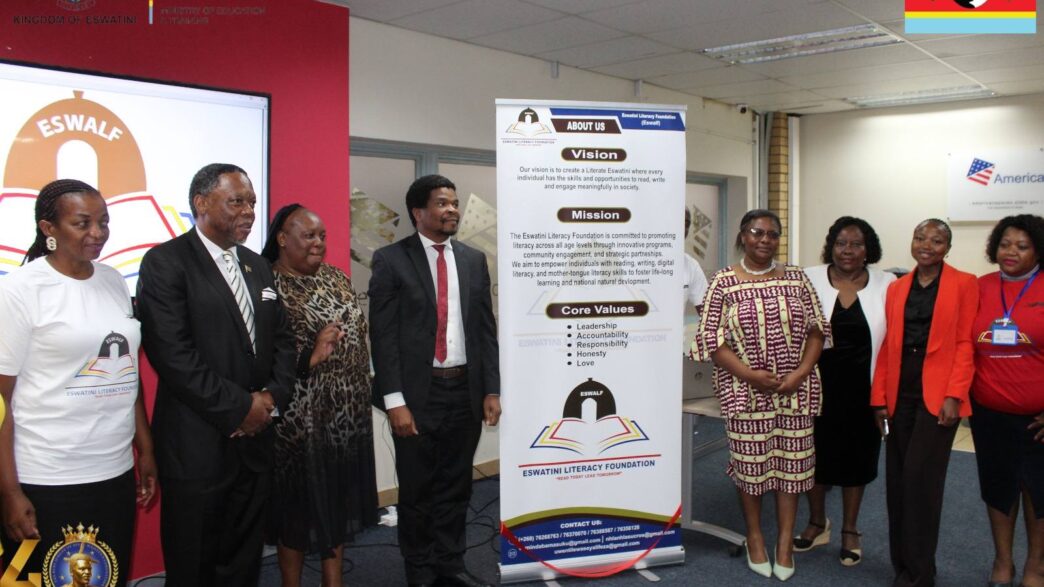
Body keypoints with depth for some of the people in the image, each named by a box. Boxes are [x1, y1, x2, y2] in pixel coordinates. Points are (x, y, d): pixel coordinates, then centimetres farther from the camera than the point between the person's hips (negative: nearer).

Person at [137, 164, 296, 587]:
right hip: (198, 444, -6)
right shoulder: (166, 262, -9)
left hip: (255, 439, 6)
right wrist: (240, 407, -15)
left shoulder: (257, 265, 13)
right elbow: (173, 354, -18)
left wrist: (272, 396, -5)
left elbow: (282, 340, 13)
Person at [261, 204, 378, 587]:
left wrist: (362, 393, 11)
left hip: (348, 411, 6)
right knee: (299, 501, 8)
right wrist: (310, 357, -27)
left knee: (338, 498, 16)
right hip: (299, 417, -6)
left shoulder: (336, 277, 9)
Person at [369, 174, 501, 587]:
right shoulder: (391, 259, -4)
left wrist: (492, 390, 3)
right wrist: (394, 401, -14)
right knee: (417, 489, 10)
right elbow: (383, 334, -8)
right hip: (417, 392, -3)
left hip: (467, 390, 4)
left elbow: (486, 329, 9)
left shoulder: (474, 260, 9)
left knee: (456, 486, 14)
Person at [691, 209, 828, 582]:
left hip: (795, 389, 3)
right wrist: (748, 374, -15)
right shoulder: (724, 282, -3)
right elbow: (710, 338, -6)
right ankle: (754, 535, 25)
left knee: (791, 460, 7)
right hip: (746, 390, -2)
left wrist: (801, 372, -7)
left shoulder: (796, 278, 6)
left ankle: (786, 540, 21)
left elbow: (817, 328, 7)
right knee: (750, 462, 5)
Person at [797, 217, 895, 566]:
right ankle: (817, 523, 33)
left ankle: (850, 531, 31)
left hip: (863, 387, 0)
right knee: (816, 452, 11)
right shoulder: (810, 280, -2)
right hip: (819, 384, 0)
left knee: (857, 455, 13)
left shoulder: (887, 285, -1)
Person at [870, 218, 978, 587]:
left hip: (938, 396, -4)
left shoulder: (963, 284, 0)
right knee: (897, 479, 7)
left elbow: (966, 343, -5)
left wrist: (954, 395, -13)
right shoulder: (896, 288, 11)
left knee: (921, 478, -6)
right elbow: (887, 345, 9)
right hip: (899, 395, 4)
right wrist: (879, 398, 4)